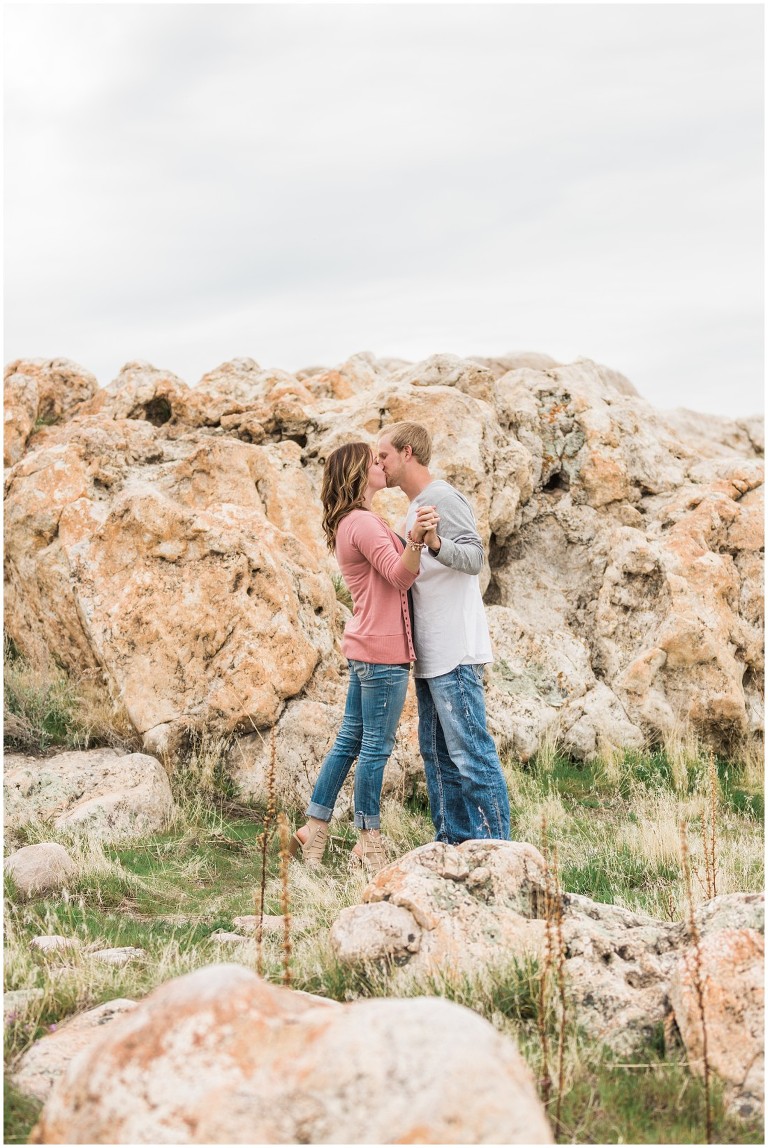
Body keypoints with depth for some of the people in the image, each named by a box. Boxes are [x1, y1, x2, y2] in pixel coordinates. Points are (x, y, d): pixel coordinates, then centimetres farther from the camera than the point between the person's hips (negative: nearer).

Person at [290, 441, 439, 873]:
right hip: (383, 649, -10)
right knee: (376, 746, -3)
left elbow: (393, 575, 26)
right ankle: (370, 842, 3)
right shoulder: (364, 523, -14)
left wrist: (417, 538, 23)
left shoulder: (350, 524, 18)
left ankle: (314, 829, 18)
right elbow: (400, 575, -25)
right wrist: (416, 541, -42)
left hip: (366, 647, 10)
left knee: (350, 741, 14)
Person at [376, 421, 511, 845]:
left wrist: (436, 544, -40)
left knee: (469, 750, -9)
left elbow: (474, 556, -24)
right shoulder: (415, 507, 20)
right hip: (431, 653, 11)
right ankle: (454, 841, 18)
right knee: (437, 751, 12)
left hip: (455, 652, -10)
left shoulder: (442, 498, -11)